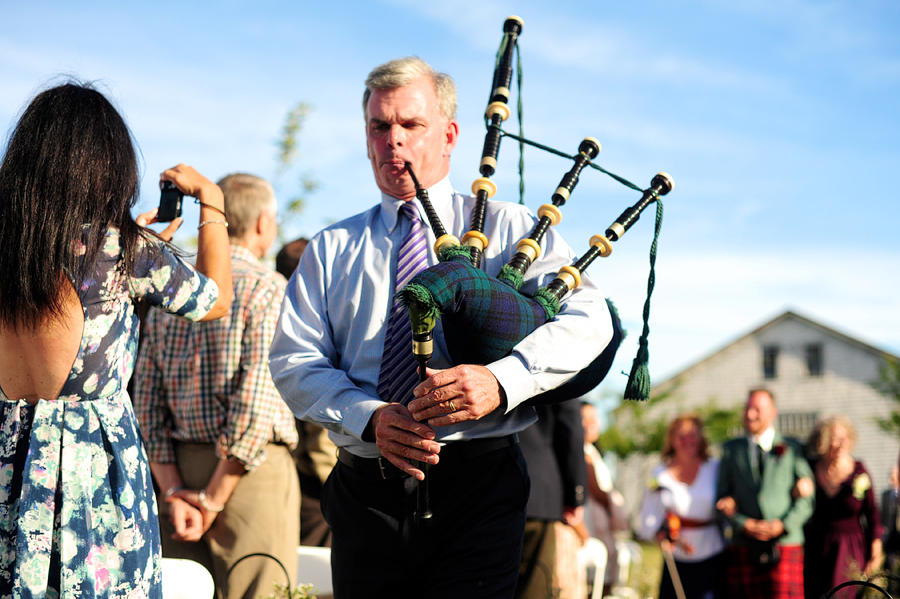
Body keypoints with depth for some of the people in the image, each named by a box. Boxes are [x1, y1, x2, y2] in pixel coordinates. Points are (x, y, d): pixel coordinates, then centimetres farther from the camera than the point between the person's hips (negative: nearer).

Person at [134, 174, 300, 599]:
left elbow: (147, 400, 6)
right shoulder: (267, 288, -7)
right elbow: (256, 400, -16)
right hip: (251, 469, -6)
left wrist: (174, 491, 1)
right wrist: (214, 497, -11)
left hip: (179, 467, 6)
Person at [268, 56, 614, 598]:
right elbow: (294, 361, 5)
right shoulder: (331, 250, 15)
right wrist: (369, 416, -15)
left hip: (477, 495, -2)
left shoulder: (509, 228, 7)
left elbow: (590, 319, -6)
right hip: (365, 494, 3)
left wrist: (502, 380, -24)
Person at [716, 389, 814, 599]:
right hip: (744, 548, 2)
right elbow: (723, 498, 10)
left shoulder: (793, 449, 10)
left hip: (785, 545, -2)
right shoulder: (731, 450, 14)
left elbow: (807, 498, 5)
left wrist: (783, 524, -11)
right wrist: (743, 524, -8)